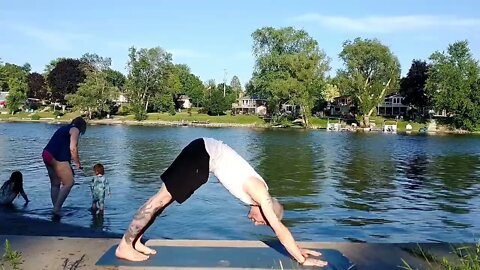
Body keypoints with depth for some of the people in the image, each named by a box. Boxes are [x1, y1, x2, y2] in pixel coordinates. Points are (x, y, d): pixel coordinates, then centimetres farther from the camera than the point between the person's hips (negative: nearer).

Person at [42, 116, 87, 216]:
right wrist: (78, 163, 0)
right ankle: (57, 208, -5)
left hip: (46, 154, 9)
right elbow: (73, 149, -11)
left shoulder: (64, 128, 27)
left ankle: (56, 210, 18)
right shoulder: (75, 130, 1)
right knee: (69, 183, -3)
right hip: (57, 157, -9)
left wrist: (68, 164, 26)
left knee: (55, 184, 14)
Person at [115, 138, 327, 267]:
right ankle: (124, 246, 2)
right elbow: (279, 229, -11)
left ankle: (134, 241, 20)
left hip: (206, 154, 9)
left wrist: (297, 249, 23)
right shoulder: (261, 195, -12)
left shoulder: (258, 194, 9)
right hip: (203, 153, -9)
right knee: (163, 198, -5)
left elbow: (278, 228, 19)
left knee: (165, 198, 11)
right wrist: (302, 260, -6)